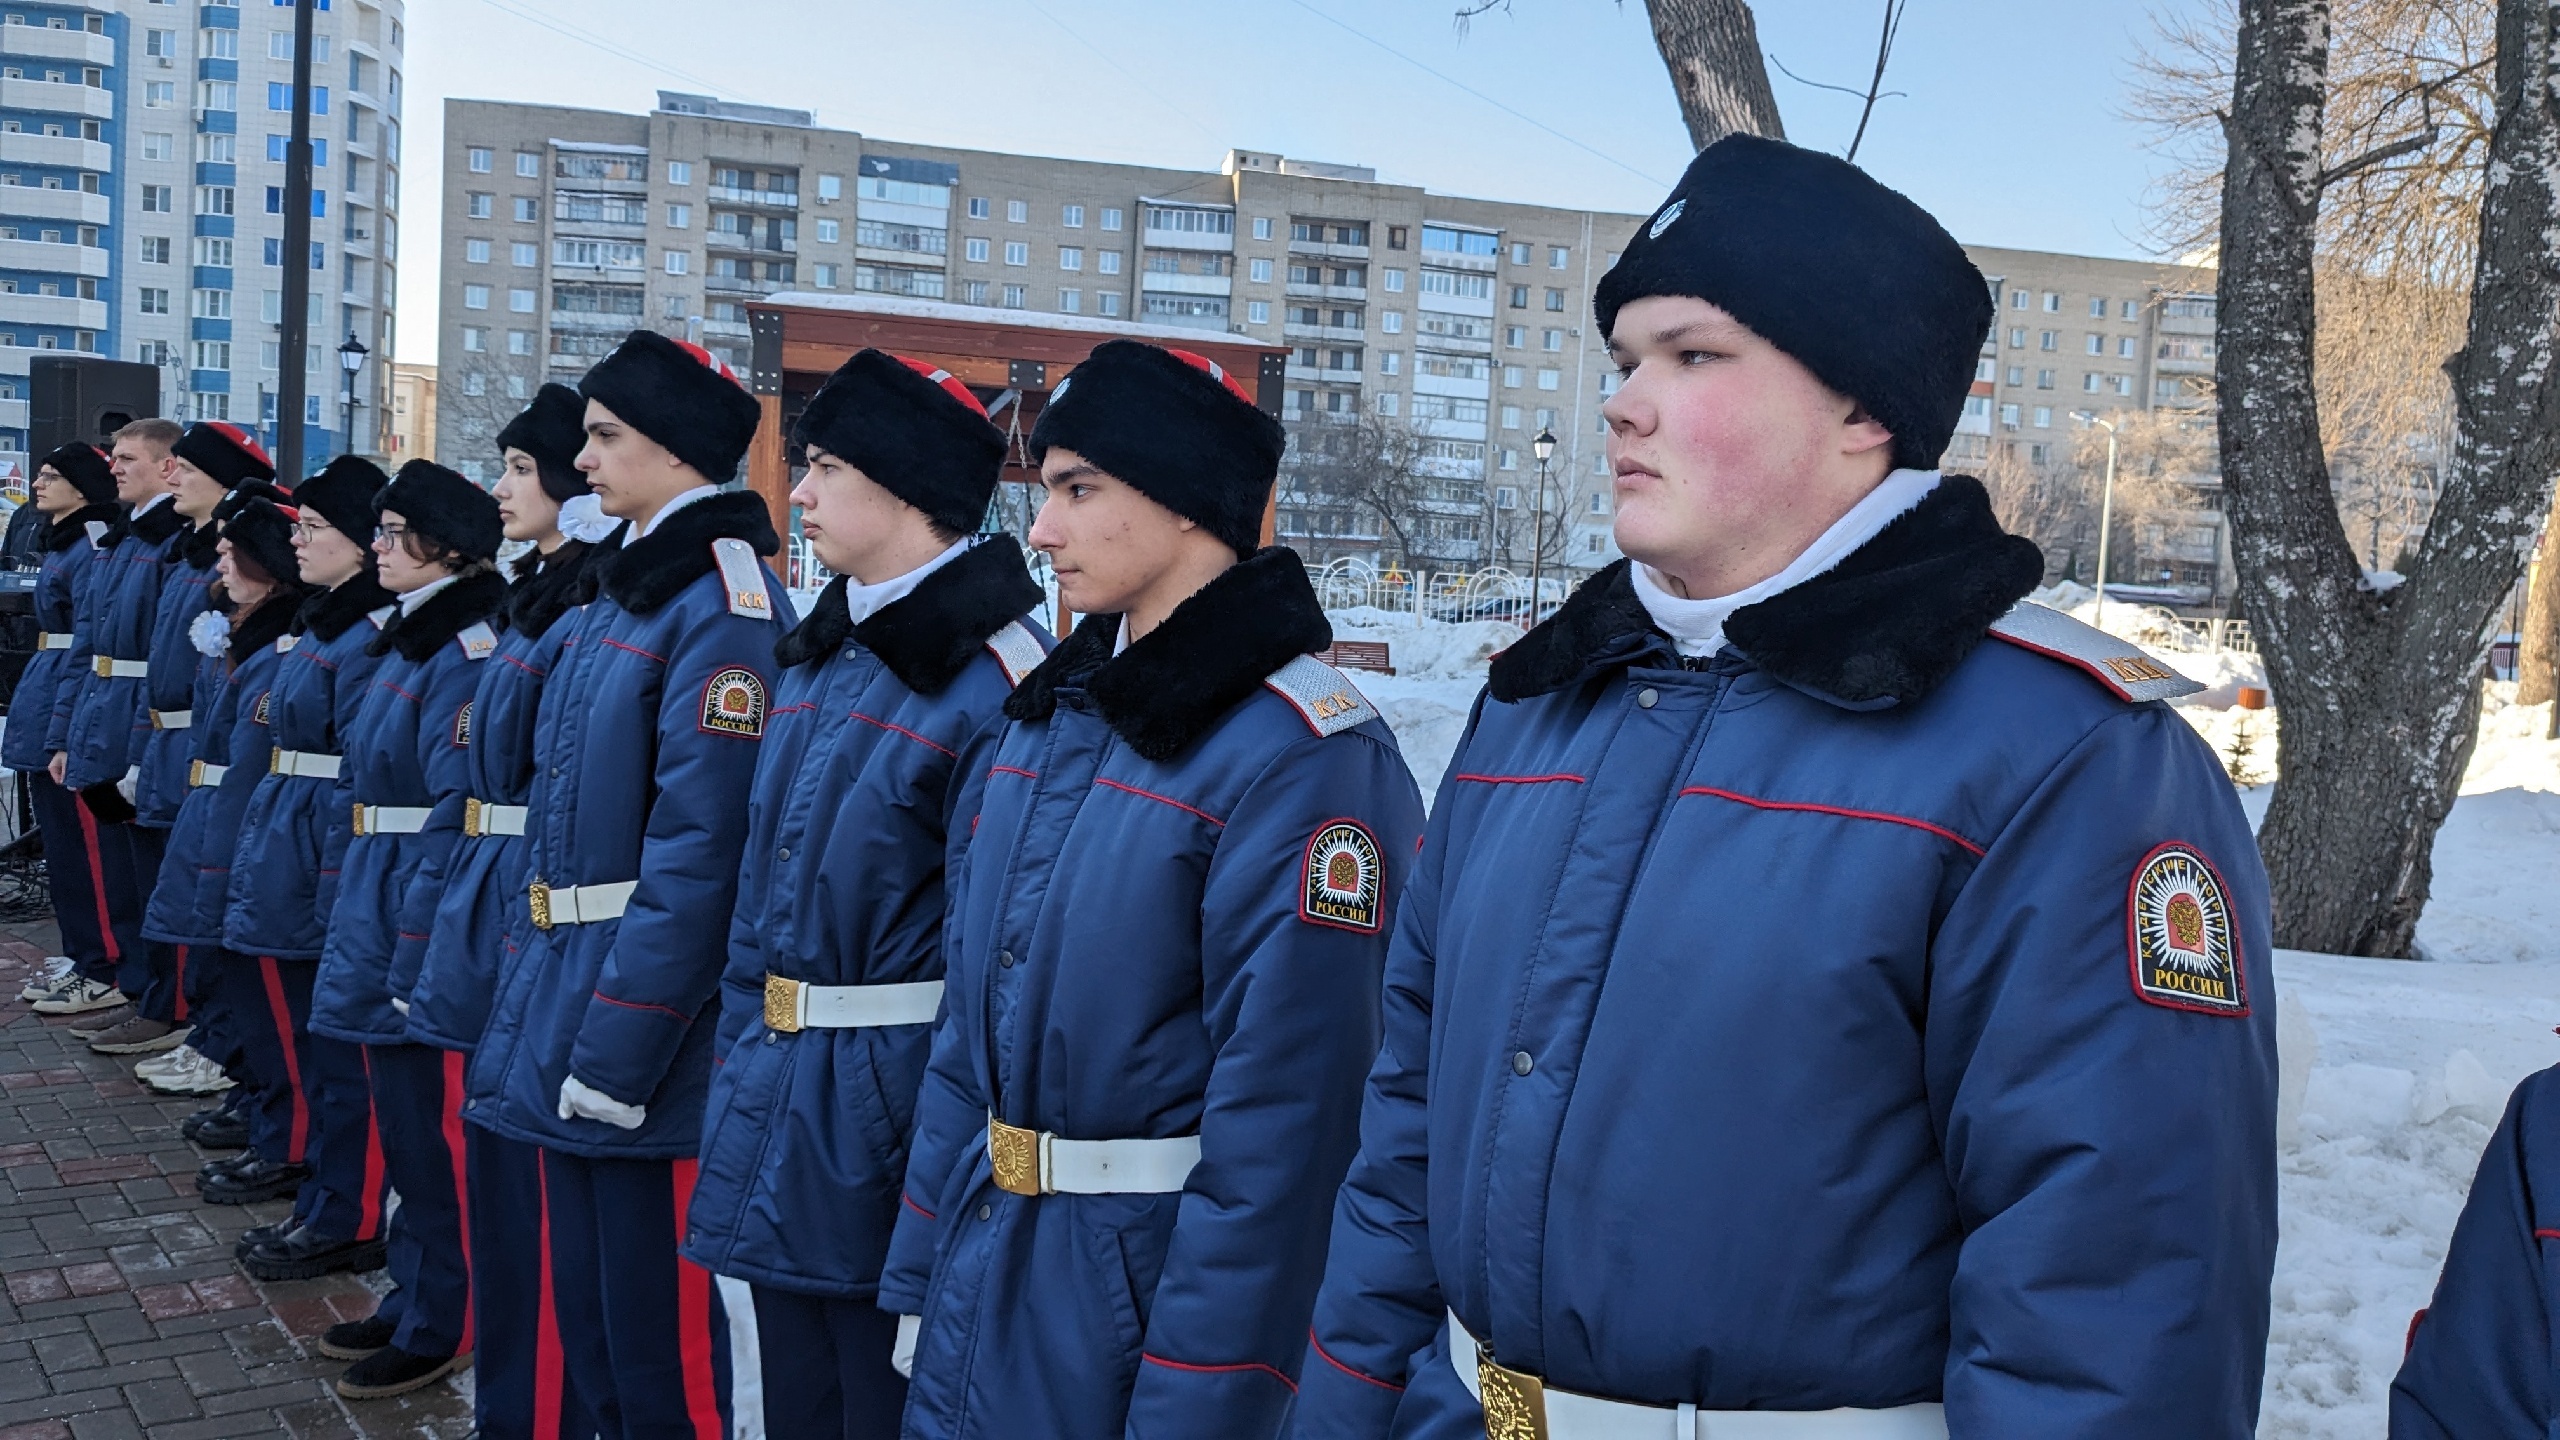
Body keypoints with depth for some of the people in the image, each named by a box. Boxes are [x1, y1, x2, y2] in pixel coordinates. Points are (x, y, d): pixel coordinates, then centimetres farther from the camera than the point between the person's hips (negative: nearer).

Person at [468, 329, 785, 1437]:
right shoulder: (622, 588, 12)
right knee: (585, 1306, 19)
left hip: (646, 1014, -9)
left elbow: (698, 853, -22)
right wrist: (539, 991, 14)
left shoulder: (721, 605, -17)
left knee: (653, 1324, 3)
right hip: (568, 992, 9)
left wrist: (615, 1051, -21)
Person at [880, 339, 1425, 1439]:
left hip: (1149, 1294, -7)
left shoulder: (1301, 757, -19)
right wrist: (916, 1269, 11)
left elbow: (1280, 1120, -20)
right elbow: (970, 1013, 11)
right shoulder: (1052, 713, 6)